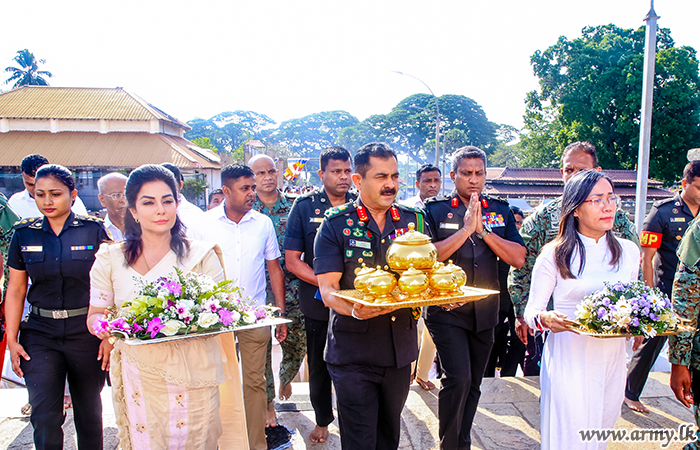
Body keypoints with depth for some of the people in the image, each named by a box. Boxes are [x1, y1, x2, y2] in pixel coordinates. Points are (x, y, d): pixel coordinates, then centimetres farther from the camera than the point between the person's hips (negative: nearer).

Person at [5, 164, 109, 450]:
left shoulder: (94, 231, -3)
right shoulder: (24, 234, 4)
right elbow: (16, 290, 6)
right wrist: (12, 340, 1)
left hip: (86, 331, -1)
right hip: (40, 334, 1)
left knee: (88, 410, 11)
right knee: (44, 416, -3)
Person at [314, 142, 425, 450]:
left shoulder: (413, 219, 5)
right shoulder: (336, 224, -6)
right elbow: (328, 289, -12)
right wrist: (354, 310, -32)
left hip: (400, 347, 4)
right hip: (353, 351, -3)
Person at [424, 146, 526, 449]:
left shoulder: (500, 211, 8)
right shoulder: (435, 209, -2)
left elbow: (518, 258, -2)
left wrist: (483, 230, -11)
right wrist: (465, 229, -18)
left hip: (485, 313, 4)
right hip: (447, 311, -4)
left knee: (473, 384, 14)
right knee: (458, 379, -17)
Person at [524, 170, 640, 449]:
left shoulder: (628, 251, 7)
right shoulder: (554, 254, -6)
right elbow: (532, 310, -3)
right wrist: (544, 319, -25)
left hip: (613, 360, 4)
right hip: (569, 360, -4)